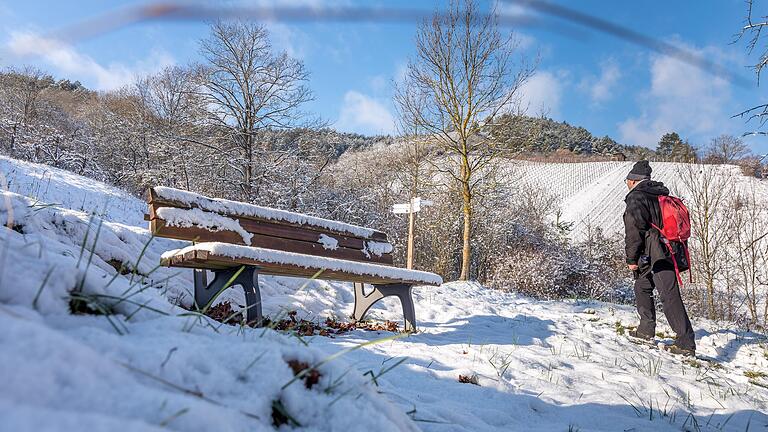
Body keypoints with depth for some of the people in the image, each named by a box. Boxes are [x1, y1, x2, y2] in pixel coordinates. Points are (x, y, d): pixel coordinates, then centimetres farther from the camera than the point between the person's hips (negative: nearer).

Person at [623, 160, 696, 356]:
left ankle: (686, 343, -9)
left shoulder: (636, 197, -8)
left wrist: (631, 258, -9)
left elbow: (634, 231, -15)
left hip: (652, 256, -9)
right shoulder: (661, 195, 18)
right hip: (669, 251, 9)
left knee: (670, 298, -9)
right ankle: (646, 330, 26)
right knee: (642, 288, 21)